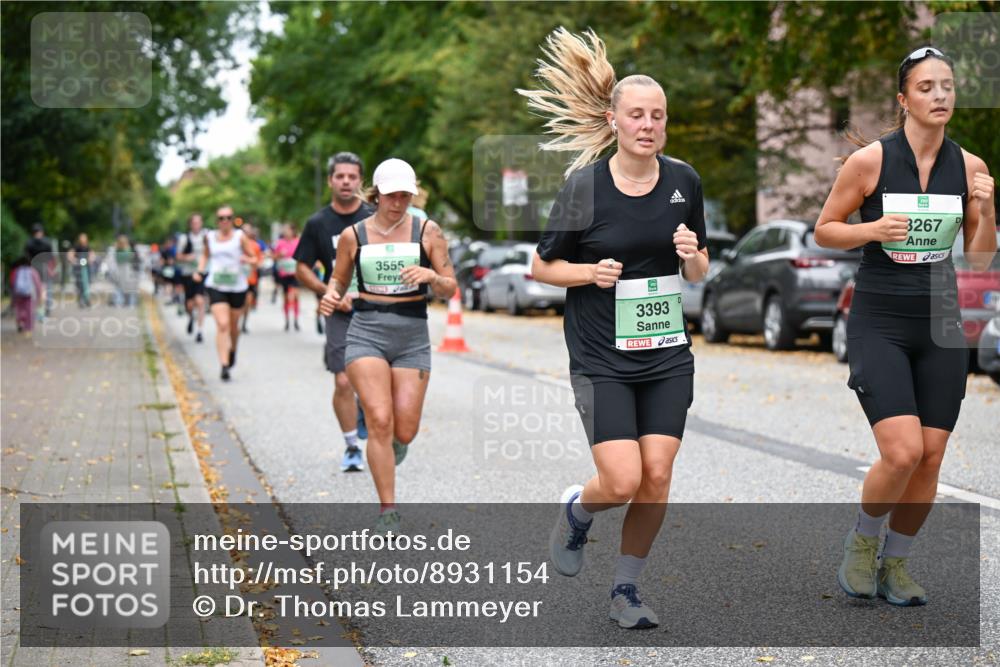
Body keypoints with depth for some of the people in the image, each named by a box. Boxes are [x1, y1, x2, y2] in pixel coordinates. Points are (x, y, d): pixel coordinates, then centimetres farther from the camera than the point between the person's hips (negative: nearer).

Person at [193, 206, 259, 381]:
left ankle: (232, 350, 46)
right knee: (222, 325, -15)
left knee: (233, 325, 14)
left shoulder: (240, 236, -2)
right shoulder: (210, 237, 6)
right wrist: (200, 270, 8)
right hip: (216, 286, 0)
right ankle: (224, 365, -18)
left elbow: (254, 259, 1)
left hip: (238, 287, 0)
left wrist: (248, 260, -22)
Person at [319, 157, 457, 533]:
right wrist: (331, 296, -6)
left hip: (413, 336, 1)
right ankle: (388, 511, -4)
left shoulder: (427, 231, 3)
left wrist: (430, 276, -18)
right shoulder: (353, 235, 4)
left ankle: (393, 442, 37)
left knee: (404, 432, -2)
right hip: (367, 333, -1)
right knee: (379, 421, -15)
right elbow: (339, 280, 17)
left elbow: (449, 290, 4)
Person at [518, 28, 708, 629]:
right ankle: (576, 511, 24)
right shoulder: (585, 184, -8)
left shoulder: (684, 180, 3)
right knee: (623, 482, -12)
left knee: (657, 478, -1)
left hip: (668, 354, 4)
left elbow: (699, 273, 12)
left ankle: (627, 589, 19)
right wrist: (591, 272, -18)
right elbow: (542, 266, 0)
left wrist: (693, 257, -10)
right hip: (601, 358, -3)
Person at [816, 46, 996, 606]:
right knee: (903, 452, -16)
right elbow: (824, 231, 0)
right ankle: (863, 539, 13)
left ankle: (895, 564, 23)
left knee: (931, 457, 3)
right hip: (880, 322, -4)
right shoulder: (870, 159, -8)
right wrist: (873, 230, -17)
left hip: (941, 322, 4)